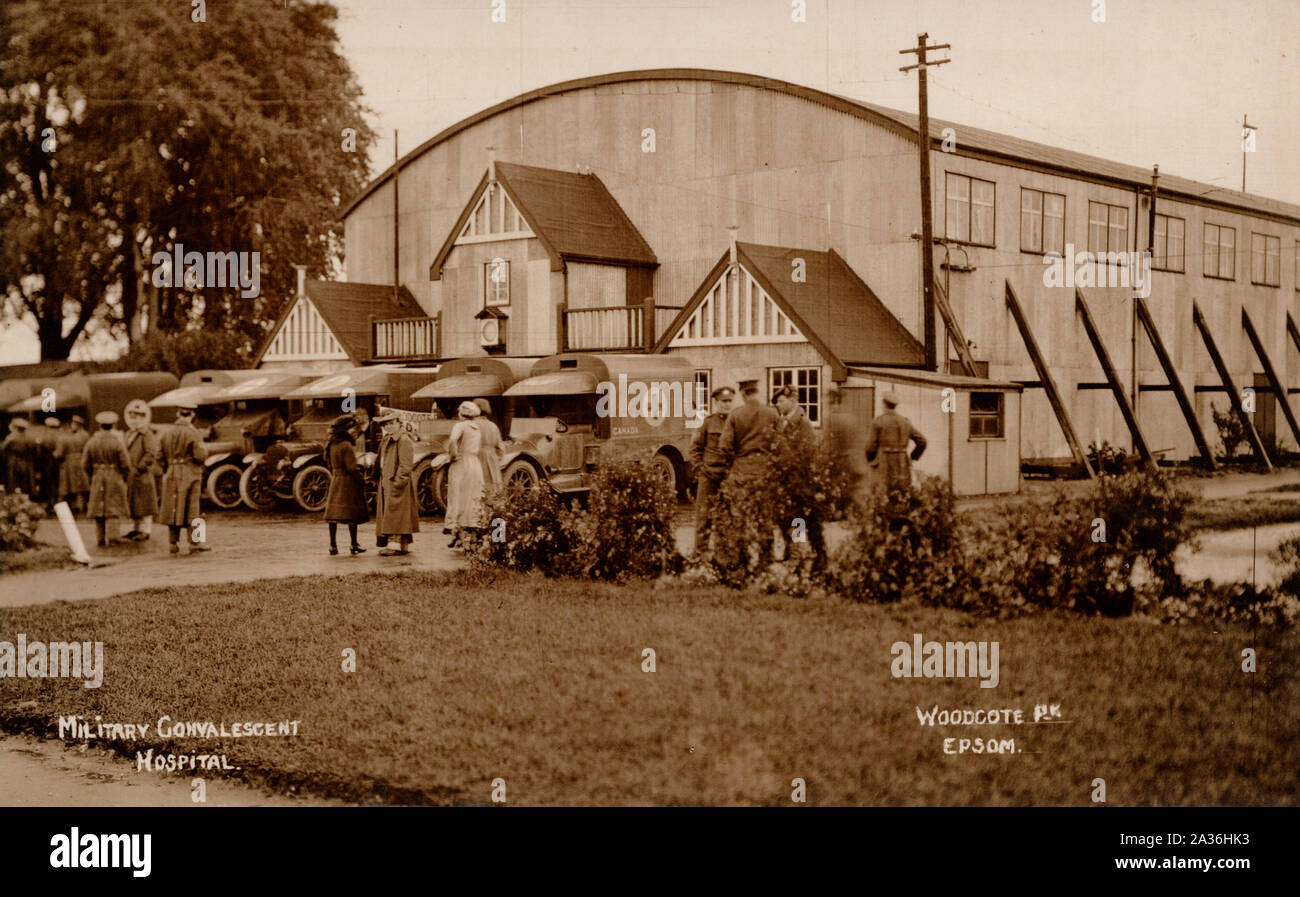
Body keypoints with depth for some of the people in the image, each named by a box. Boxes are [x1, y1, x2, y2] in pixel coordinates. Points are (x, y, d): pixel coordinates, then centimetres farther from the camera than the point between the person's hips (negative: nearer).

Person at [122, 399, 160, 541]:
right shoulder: (129, 434, 16)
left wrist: (139, 468, -20)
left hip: (143, 475, -8)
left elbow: (151, 455, -18)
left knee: (144, 504, -3)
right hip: (130, 476, 8)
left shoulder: (147, 435, -10)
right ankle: (135, 529, 21)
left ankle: (146, 531, 1)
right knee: (132, 503, 13)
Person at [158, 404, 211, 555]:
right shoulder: (193, 433, -10)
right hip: (190, 473, -5)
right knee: (191, 508, 0)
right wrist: (204, 448, 4)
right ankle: (194, 542, 2)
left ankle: (173, 544, 10)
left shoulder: (167, 434, 7)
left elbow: (160, 457, 10)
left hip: (171, 474, 5)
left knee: (173, 509, 9)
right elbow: (200, 456, -17)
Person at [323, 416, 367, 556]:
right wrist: (362, 480, -9)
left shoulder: (331, 445, 9)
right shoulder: (346, 446, -16)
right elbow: (352, 468, -19)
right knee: (352, 515, 1)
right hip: (348, 482, -8)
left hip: (335, 481, 8)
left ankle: (333, 545, 5)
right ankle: (354, 546, 7)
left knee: (333, 514, 6)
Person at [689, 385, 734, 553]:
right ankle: (701, 549, 6)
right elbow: (695, 447, 5)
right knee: (704, 513, 0)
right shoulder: (707, 422, 3)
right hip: (709, 476, -2)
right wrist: (699, 469, -3)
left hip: (730, 475, 2)